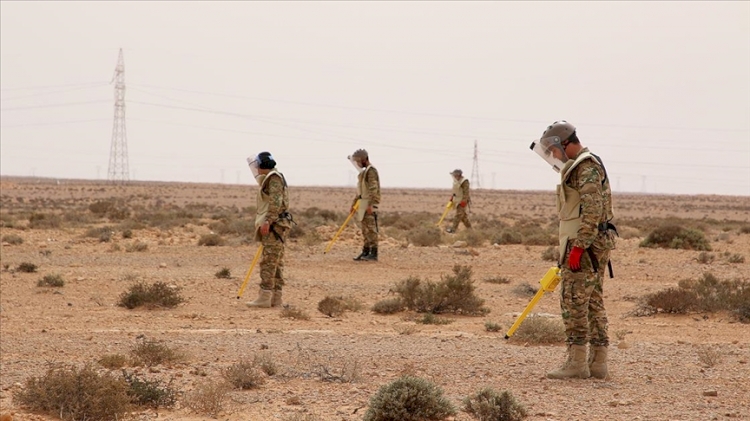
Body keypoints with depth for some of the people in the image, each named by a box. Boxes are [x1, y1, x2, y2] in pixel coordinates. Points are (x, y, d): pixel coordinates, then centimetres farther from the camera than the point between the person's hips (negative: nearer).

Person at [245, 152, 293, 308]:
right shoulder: (270, 178, 22)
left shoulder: (274, 178, -11)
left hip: (273, 225, -11)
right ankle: (276, 298, 11)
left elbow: (276, 202, -22)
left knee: (268, 261, -13)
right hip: (275, 225, 11)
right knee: (276, 262, 10)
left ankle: (265, 297, -16)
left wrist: (267, 221, -26)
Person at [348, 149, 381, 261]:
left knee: (371, 228, -11)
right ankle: (365, 252, 15)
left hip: (369, 205, -10)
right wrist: (354, 202, 24)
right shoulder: (364, 172, 19)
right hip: (363, 204, 10)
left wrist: (370, 205, -25)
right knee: (365, 230, 11)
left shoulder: (371, 171, -13)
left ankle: (374, 254, -12)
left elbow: (373, 189, -20)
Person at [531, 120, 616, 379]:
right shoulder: (585, 166, 21)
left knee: (574, 302, -9)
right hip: (597, 242, 11)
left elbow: (592, 210, -23)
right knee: (593, 303, 10)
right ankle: (598, 363, 11)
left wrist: (578, 246, -25)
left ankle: (577, 362, -10)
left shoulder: (585, 167, -13)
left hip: (584, 243, -11)